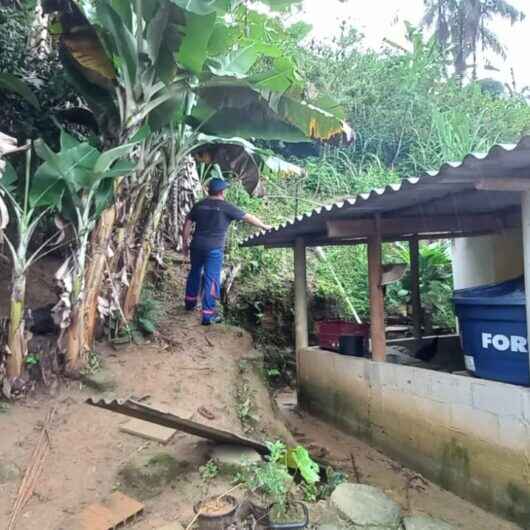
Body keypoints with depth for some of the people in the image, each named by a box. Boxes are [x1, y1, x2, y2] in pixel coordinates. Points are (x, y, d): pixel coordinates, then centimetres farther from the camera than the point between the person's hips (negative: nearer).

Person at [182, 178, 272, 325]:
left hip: (197, 245, 5)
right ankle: (208, 315, -1)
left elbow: (187, 224, 9)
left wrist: (185, 242, 18)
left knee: (195, 273, 25)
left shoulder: (199, 205, 9)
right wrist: (264, 226, 11)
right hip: (214, 248, -5)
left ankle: (190, 303, 38)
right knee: (212, 279, -2)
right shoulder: (226, 207, -4)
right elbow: (248, 217, 0)